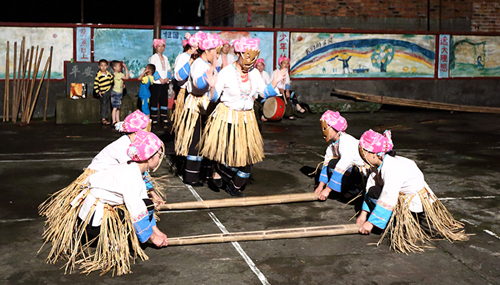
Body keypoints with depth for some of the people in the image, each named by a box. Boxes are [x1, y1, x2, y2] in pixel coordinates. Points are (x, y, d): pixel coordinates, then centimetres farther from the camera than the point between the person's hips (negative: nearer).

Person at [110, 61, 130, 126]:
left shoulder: (119, 73, 10)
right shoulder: (116, 74, -19)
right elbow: (126, 77, -22)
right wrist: (126, 68, -18)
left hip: (119, 93, 10)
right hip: (116, 92, -10)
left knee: (118, 108, 12)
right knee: (115, 107, -8)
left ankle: (117, 120, 18)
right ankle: (113, 121, -6)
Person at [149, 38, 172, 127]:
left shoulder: (165, 58, 17)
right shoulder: (153, 57, 1)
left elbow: (169, 69, 13)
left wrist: (167, 78, -5)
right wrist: (160, 79, -15)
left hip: (165, 82, 5)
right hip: (156, 83, -5)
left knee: (164, 101, 5)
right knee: (154, 101, -3)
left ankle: (164, 120, 9)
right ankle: (154, 120, 1)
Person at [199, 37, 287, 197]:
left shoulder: (254, 73, 2)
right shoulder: (226, 73, -12)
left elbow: (264, 93, 10)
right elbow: (214, 97, -11)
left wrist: (275, 83, -3)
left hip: (246, 119, 5)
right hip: (227, 117, -4)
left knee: (247, 154, 5)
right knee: (226, 152, 0)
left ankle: (235, 186, 24)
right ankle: (218, 172, 35)